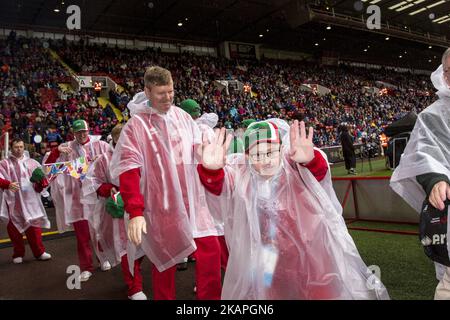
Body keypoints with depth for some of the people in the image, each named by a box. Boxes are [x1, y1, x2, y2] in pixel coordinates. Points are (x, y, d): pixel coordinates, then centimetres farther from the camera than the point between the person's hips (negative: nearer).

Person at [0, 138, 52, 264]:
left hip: (30, 200, 1)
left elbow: (42, 179, 9)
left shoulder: (32, 163, 12)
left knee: (34, 226, 0)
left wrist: (41, 180, -13)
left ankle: (39, 252, 10)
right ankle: (18, 254, 21)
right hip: (13, 201, 0)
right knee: (14, 228, 7)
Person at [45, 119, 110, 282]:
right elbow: (47, 165, 5)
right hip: (77, 196, 0)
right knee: (81, 233, 3)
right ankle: (86, 268, 14)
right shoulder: (67, 148, 8)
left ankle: (103, 258, 32)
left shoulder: (100, 145, 6)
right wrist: (56, 151, -12)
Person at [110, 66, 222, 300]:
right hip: (161, 205, -4)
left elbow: (198, 148, 18)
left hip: (191, 200, 4)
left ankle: (210, 297, 25)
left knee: (210, 249, 4)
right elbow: (129, 171, -16)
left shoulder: (181, 115, 5)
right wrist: (135, 212, -23)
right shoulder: (136, 125, -10)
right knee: (165, 259, 9)